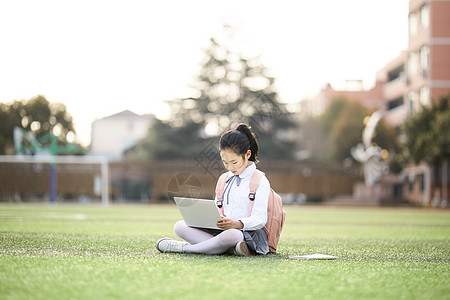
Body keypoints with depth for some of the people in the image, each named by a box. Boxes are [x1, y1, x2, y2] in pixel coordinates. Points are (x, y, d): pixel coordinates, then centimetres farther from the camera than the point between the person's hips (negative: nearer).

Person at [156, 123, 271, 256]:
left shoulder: (260, 181, -3)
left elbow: (260, 219, -12)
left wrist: (237, 224, -31)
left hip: (247, 233, -7)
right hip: (221, 230, 7)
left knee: (231, 234, -44)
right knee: (180, 227, -14)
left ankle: (185, 248, -22)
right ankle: (231, 248, -28)